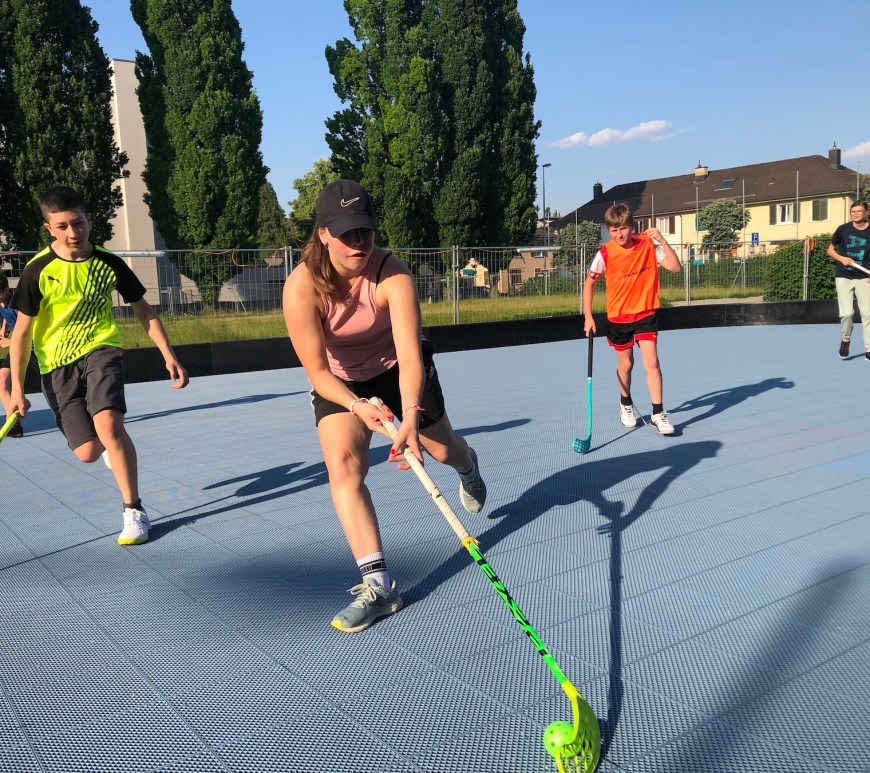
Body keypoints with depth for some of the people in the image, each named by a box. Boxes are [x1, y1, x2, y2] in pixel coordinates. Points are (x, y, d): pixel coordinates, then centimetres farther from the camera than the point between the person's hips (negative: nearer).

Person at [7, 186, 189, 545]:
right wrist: (17, 388, -5)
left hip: (101, 351, 0)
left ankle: (134, 510, -11)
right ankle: (112, 445, 36)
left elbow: (144, 311, 8)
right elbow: (22, 331, -2)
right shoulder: (37, 270, -8)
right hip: (57, 366, 1)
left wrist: (169, 356, 0)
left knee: (108, 424, -27)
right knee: (88, 452, -5)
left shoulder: (109, 263, -3)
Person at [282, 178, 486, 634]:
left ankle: (468, 468, 56)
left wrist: (411, 416, -59)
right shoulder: (302, 287, -31)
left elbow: (410, 356, -43)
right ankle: (377, 584, -17)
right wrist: (358, 406, -48)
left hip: (397, 369, 0)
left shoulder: (393, 276, -32)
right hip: (340, 382, 0)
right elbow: (317, 371, -31)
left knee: (443, 450, 14)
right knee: (343, 466, -21)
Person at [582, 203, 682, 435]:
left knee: (651, 362, -12)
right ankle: (626, 404, 40)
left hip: (646, 313, 0)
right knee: (625, 364, 14)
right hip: (618, 316, 0)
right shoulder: (605, 254, -13)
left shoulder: (648, 244, -10)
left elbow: (674, 266, -15)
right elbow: (589, 283, -2)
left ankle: (658, 413, -3)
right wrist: (588, 316, -6)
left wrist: (661, 240, -26)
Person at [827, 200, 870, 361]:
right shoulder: (843, 229, -1)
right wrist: (841, 258, -9)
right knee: (846, 313, -12)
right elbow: (830, 249, 10)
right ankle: (846, 339, 19)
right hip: (843, 277, -1)